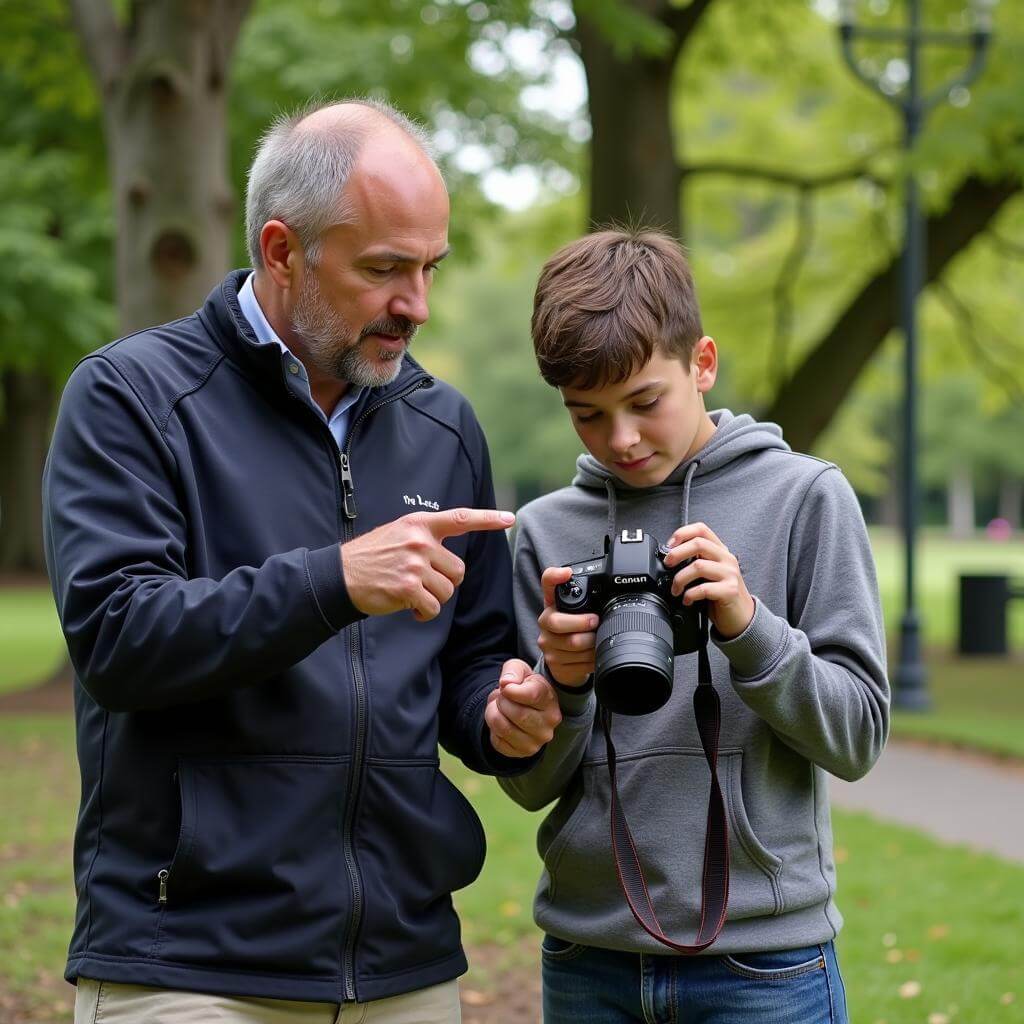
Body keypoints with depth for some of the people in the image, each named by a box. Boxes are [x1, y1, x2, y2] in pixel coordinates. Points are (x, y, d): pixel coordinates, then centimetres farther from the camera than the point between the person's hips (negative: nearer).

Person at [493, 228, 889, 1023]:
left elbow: (857, 737, -5)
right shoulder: (547, 529, 3)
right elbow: (531, 786, 3)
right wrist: (564, 684, -15)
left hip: (762, 959, -2)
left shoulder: (804, 497, -2)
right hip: (589, 959, 2)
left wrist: (748, 627, -19)